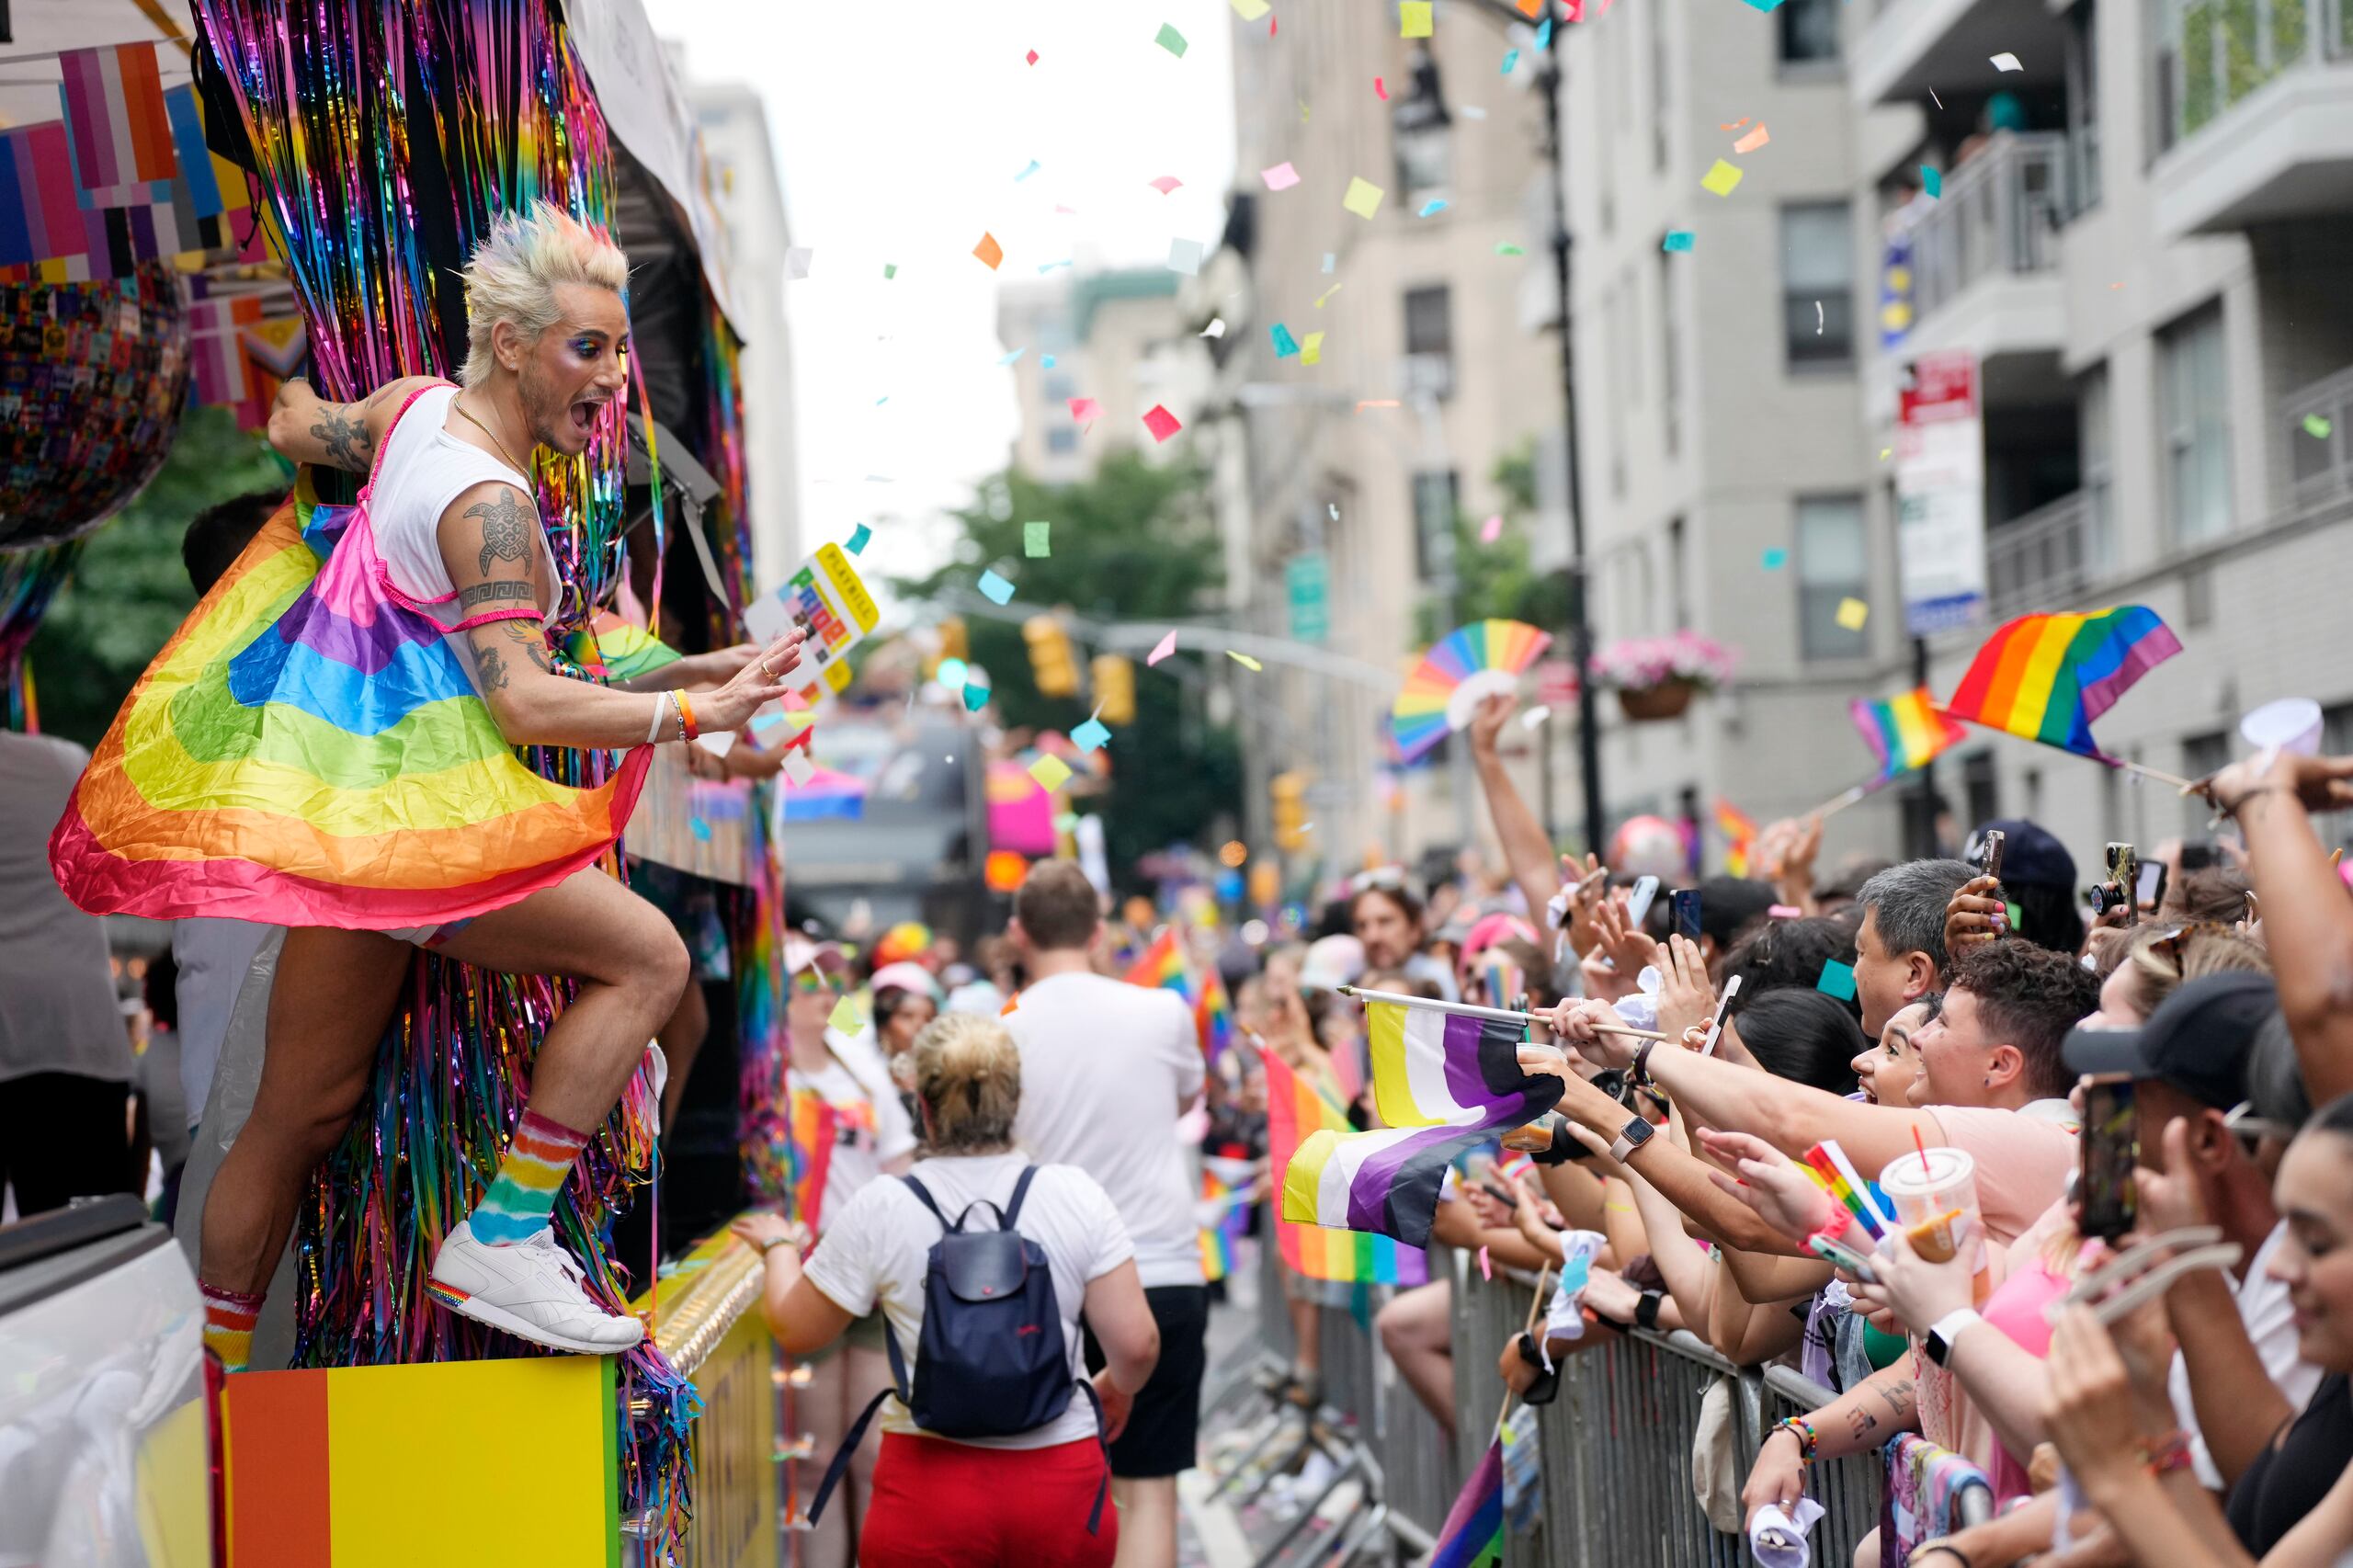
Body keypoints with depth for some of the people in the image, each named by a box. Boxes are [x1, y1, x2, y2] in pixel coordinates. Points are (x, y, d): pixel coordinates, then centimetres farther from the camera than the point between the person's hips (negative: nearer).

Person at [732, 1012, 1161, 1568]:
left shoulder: (878, 1211, -6)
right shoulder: (1075, 1195, -4)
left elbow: (795, 1331, 6)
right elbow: (1136, 1344, -5)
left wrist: (777, 1246, 26)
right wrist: (1117, 1390, 18)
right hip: (1061, 1482, 1)